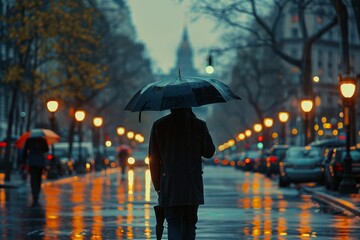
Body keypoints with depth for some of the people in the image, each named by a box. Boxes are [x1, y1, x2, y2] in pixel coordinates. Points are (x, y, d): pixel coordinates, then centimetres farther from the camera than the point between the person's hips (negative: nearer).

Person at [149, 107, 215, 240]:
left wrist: (158, 187, 11)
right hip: (193, 187, 0)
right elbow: (209, 152, 9)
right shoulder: (199, 125, -3)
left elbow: (154, 159, 2)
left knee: (173, 224, 1)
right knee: (189, 224, 13)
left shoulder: (159, 125, 0)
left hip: (169, 188, 0)